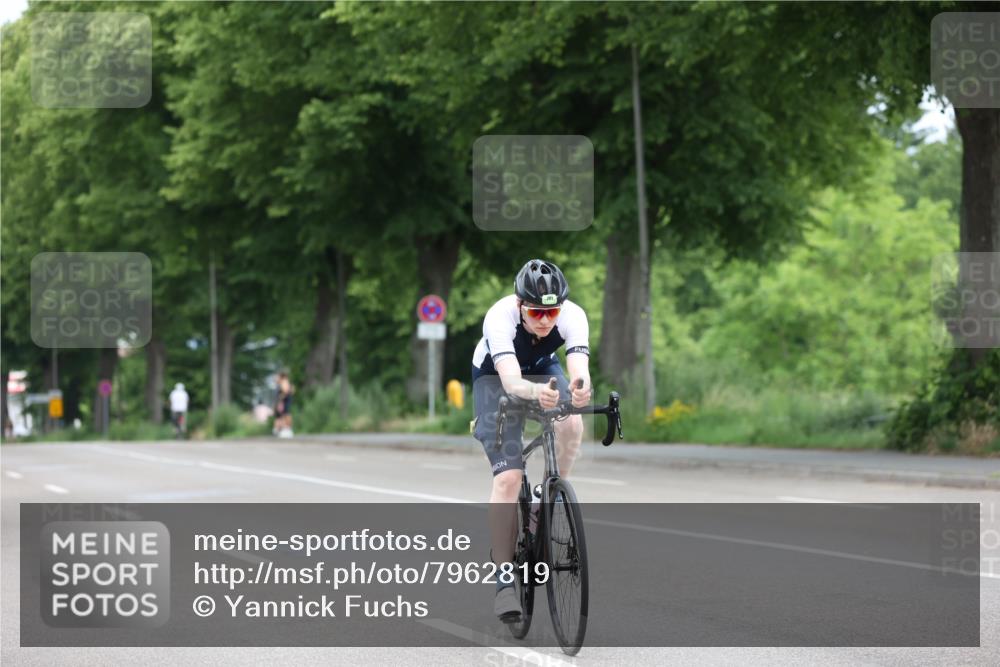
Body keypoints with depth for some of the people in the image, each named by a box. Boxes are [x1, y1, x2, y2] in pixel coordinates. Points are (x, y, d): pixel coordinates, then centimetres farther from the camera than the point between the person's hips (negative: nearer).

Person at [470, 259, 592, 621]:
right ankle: (504, 581, -12)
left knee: (572, 425, -31)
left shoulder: (572, 316, -30)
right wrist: (535, 392, -73)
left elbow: (579, 366, -46)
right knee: (508, 477, -18)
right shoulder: (500, 317, -38)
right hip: (493, 377, -3)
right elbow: (510, 380, -51)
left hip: (543, 370, 3)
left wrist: (580, 387, -70)